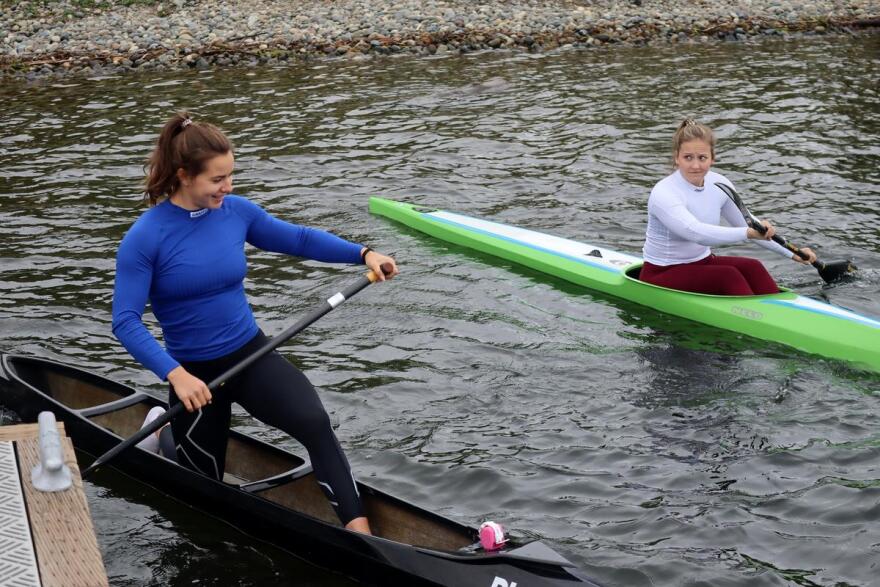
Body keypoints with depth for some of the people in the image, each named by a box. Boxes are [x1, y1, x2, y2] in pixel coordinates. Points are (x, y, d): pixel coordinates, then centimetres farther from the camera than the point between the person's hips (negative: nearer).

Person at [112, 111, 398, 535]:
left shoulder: (236, 212, -5)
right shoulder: (146, 237, -18)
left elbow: (298, 238, 9)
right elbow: (125, 321, -21)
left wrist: (362, 253, -3)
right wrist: (175, 375, -33)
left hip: (252, 356, 3)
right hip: (194, 373, -2)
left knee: (314, 422, -26)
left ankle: (358, 529, -21)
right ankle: (164, 429, 45)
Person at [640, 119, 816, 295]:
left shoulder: (719, 184, -1)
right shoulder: (663, 194, -22)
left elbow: (747, 225, 10)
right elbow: (697, 233, -38)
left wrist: (792, 254, 9)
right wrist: (749, 233, -47)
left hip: (702, 262, 6)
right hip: (662, 274, -6)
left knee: (752, 267, -19)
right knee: (728, 275, -27)